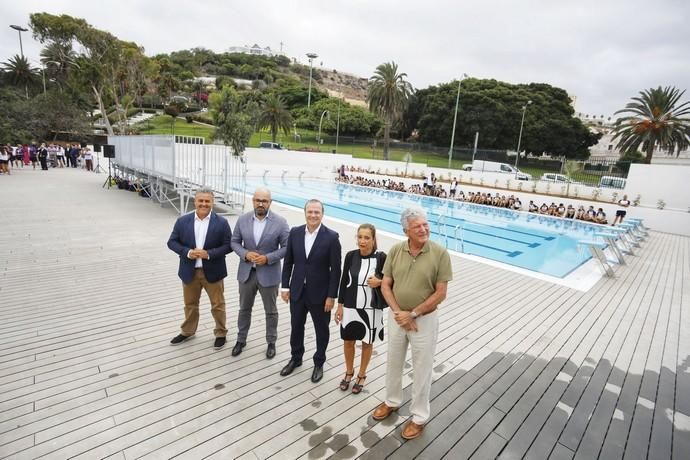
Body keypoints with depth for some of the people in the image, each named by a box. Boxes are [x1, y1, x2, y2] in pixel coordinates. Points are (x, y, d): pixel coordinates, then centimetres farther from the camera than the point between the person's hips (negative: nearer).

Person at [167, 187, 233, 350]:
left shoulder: (221, 222, -9)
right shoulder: (182, 221, -3)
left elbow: (229, 245, -9)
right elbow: (172, 242, 1)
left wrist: (209, 254, -20)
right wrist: (187, 252, -16)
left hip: (212, 272, -2)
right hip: (189, 271, 3)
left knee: (217, 305, 11)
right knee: (190, 304, 21)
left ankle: (220, 333, 31)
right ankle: (187, 331, 43)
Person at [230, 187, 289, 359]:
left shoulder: (280, 222, -12)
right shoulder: (243, 219, -2)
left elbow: (286, 247, -9)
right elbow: (234, 242, 4)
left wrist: (268, 258, -20)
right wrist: (245, 254, -14)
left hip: (269, 274, -3)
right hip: (246, 272, 3)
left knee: (271, 311, 13)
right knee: (244, 308, 19)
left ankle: (271, 342, 32)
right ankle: (241, 339, 39)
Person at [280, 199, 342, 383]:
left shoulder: (331, 237, -15)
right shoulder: (295, 232, -3)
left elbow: (335, 269, -12)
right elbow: (288, 261, 4)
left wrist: (332, 296, -12)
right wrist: (285, 286, 3)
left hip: (320, 293, -3)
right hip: (297, 291, 4)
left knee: (321, 330, 15)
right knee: (296, 327, 19)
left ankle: (319, 363, 37)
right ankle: (295, 358, 43)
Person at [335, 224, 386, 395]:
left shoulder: (381, 257, -14)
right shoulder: (350, 256, -6)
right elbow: (344, 281, 2)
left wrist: (379, 282, -23)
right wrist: (339, 306, 2)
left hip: (372, 309, -2)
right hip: (350, 307, 2)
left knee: (367, 343, 17)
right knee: (348, 341, 16)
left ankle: (361, 375, 40)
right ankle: (349, 372, 42)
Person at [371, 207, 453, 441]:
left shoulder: (440, 253, -16)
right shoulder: (395, 251, -7)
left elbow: (441, 293, -14)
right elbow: (385, 285, -2)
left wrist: (413, 314, -15)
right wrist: (398, 312, -13)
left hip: (425, 319, -3)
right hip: (396, 317, 3)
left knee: (421, 370, 13)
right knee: (393, 363, 21)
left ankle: (419, 416, 35)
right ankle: (392, 401, 47)